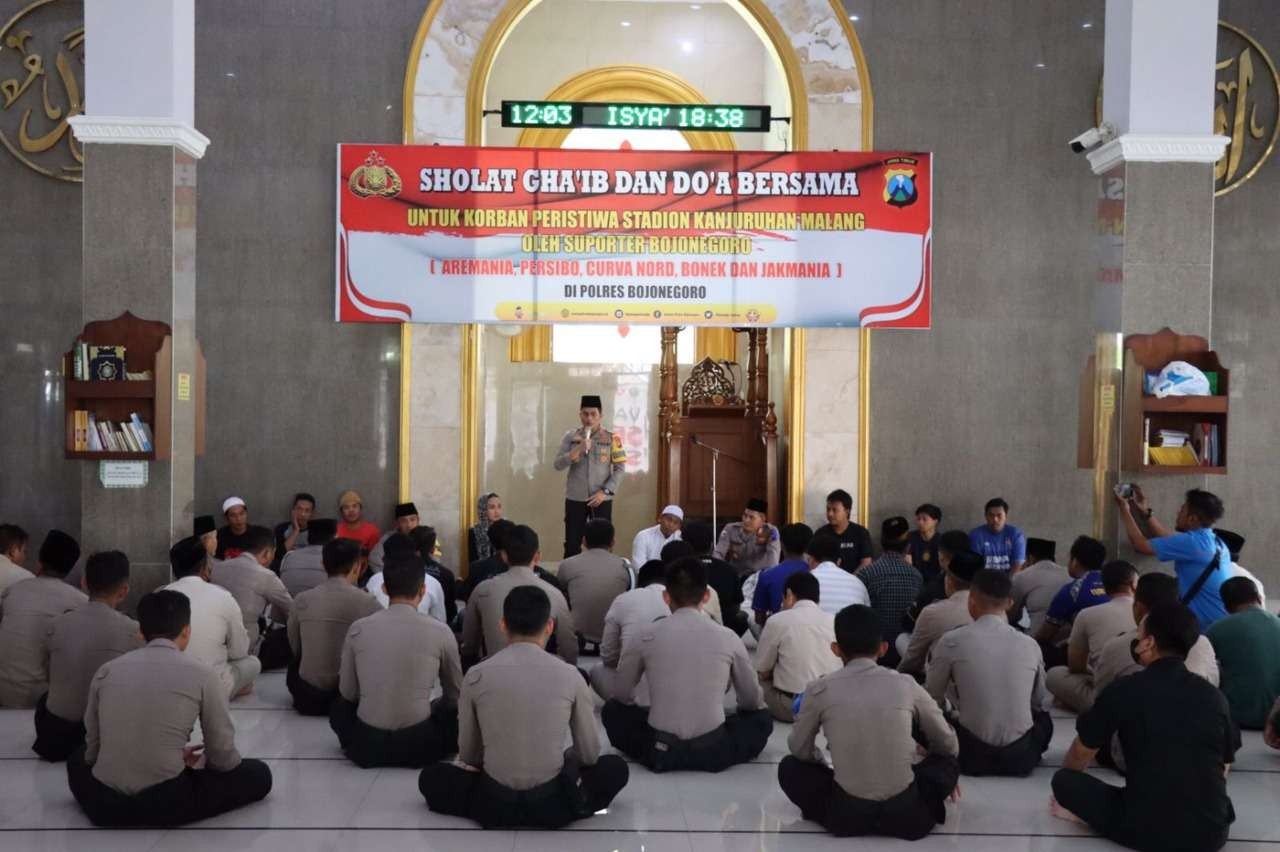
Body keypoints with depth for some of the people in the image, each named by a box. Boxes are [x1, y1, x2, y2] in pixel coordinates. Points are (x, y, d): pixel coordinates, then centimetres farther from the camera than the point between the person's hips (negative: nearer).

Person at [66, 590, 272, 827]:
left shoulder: (106, 671, 7)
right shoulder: (202, 674, -3)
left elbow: (93, 747, 16)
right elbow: (222, 756, 3)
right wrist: (199, 761, 28)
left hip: (103, 804, 4)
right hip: (165, 801, -4)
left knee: (78, 760, 37)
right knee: (259, 774, 13)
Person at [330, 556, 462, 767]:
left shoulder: (357, 629, -3)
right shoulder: (440, 632, -6)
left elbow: (348, 693, 8)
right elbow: (455, 696, 9)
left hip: (366, 745, 2)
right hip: (419, 745, -2)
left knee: (339, 706, 34)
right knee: (459, 713, 28)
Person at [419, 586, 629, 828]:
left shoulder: (476, 676, -4)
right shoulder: (569, 676, -6)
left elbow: (467, 754, 6)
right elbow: (589, 754, 4)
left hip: (494, 801, 0)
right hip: (552, 801, 0)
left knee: (431, 777, 26)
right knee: (616, 767, 25)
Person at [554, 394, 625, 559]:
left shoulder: (611, 438, 0)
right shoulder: (570, 437, 2)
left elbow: (620, 468, -1)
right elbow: (557, 465, -4)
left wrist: (605, 491, -10)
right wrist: (577, 450, -18)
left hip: (601, 499, 0)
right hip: (575, 499, 0)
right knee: (572, 544, 3)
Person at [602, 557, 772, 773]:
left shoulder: (646, 636, -1)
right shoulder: (727, 637, 0)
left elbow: (623, 695, 11)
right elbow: (752, 700, 13)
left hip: (661, 749, 0)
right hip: (712, 750, 0)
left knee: (612, 709, 26)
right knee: (762, 718, 27)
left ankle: (659, 752, 12)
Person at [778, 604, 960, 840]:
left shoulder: (820, 690, -1)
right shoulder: (906, 685, 2)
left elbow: (800, 750, 11)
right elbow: (947, 744, 15)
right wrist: (948, 779, 35)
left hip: (846, 815, -1)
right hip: (906, 813, 1)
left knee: (789, 767, 22)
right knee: (947, 761, 27)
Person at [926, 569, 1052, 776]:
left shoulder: (952, 641, -8)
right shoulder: (1030, 644, 0)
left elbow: (932, 699, 4)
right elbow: (1039, 702, 15)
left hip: (972, 754, -3)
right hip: (1021, 756, 3)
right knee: (1043, 718, 33)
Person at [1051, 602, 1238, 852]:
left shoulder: (1124, 690, -4)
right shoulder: (1214, 696, 4)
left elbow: (1081, 753, 11)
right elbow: (1223, 768, 17)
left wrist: (1065, 781, 33)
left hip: (1145, 831, -4)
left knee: (1064, 780, 14)